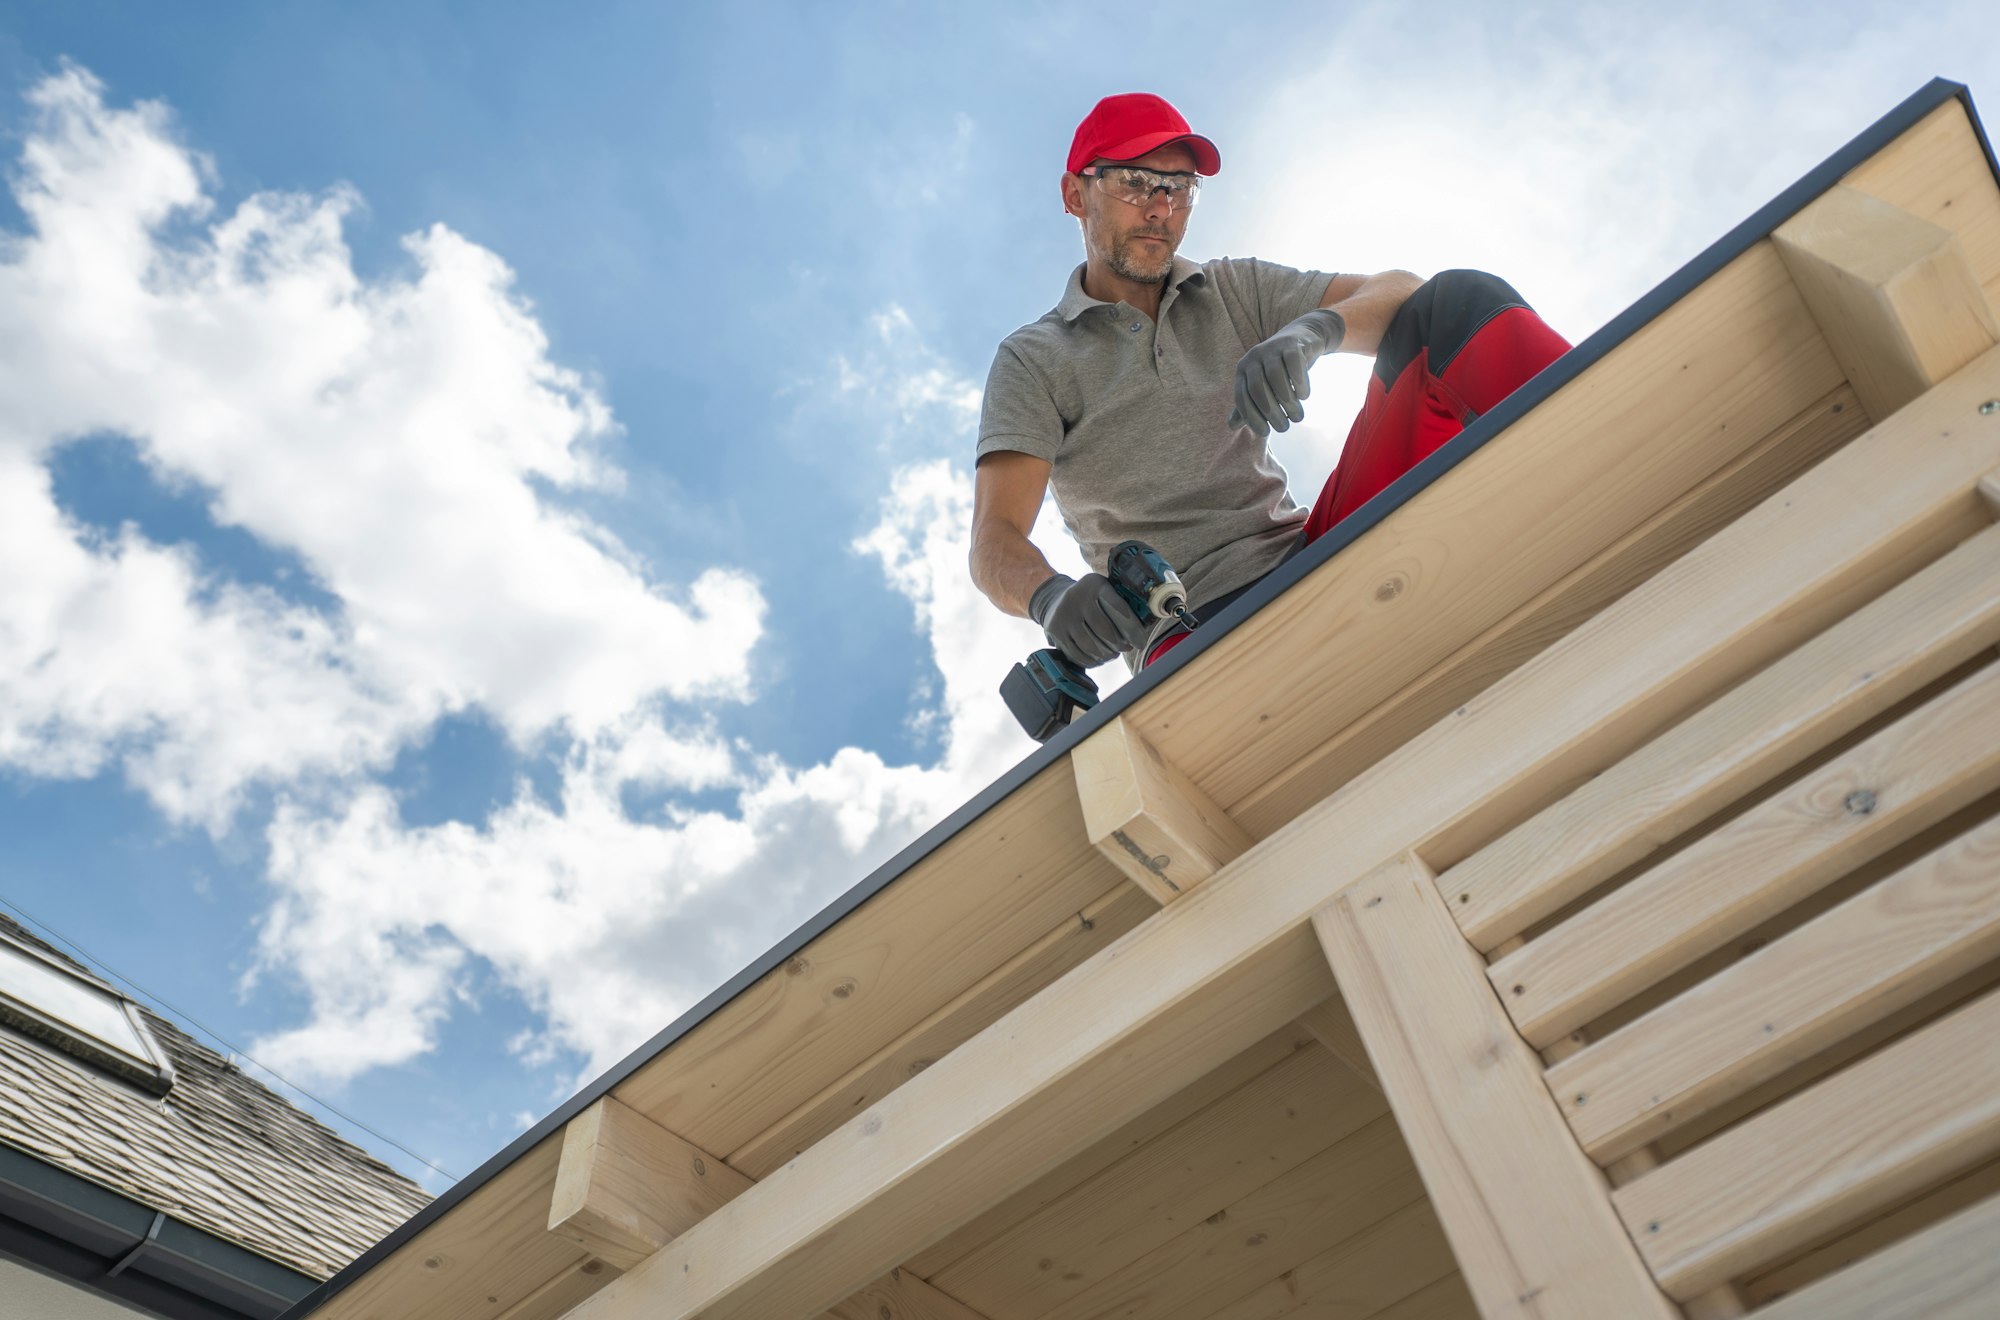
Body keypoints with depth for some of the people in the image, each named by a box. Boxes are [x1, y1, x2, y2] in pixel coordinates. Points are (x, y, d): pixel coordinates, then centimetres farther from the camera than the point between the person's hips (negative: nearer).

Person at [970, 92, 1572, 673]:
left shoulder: (1237, 290, 20)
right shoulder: (1034, 361, 9)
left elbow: (1402, 294, 6)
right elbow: (995, 544, -4)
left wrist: (1312, 330, -18)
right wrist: (1050, 595, -30)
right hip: (1191, 623, -3)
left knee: (1457, 300, -12)